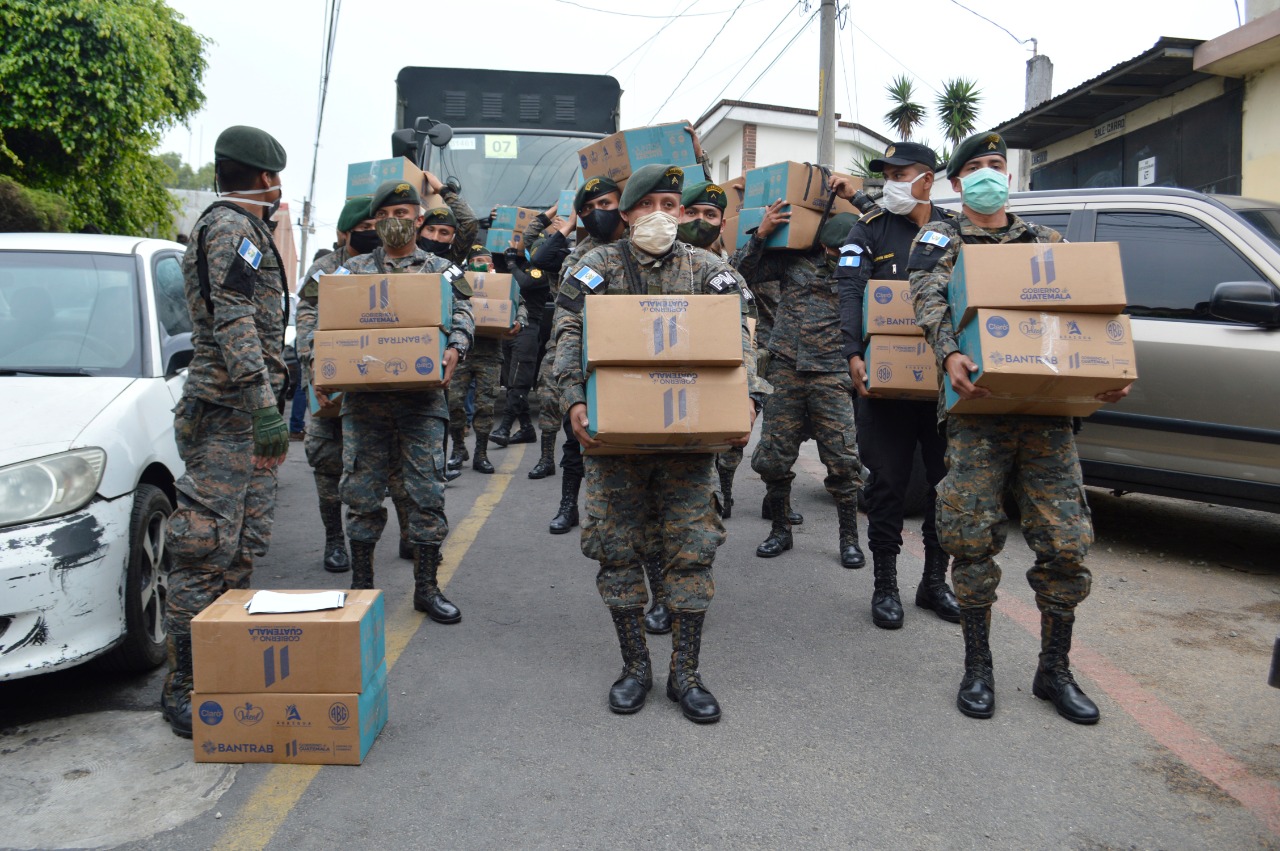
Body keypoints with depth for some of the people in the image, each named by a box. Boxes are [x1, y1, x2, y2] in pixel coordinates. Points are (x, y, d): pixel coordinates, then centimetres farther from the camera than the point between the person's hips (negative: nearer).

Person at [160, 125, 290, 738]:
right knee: (209, 551, -7)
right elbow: (235, 325, -20)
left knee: (245, 547, 12)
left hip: (249, 417, 10)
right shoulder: (231, 228, -10)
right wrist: (265, 408, -25)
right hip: (228, 416, -10)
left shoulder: (246, 228, 23)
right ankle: (183, 687, 1)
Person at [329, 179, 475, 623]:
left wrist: (454, 350, -21)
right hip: (363, 396, 2)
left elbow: (462, 317, 0)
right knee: (362, 491, 6)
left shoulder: (441, 271, 11)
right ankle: (361, 583, 20)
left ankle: (426, 587, 10)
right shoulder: (353, 269, 15)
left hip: (421, 398, -1)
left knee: (427, 492, -2)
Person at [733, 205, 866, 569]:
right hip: (785, 371, 1)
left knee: (843, 461, -5)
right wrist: (760, 234, -4)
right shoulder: (795, 259, 7)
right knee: (772, 458, 3)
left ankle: (849, 538, 11)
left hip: (831, 376, -1)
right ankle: (780, 531, 22)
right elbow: (740, 273, 7)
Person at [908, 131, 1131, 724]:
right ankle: (978, 668, 11)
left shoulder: (1047, 242, 21)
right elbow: (929, 298, -7)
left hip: (1048, 407, 3)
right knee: (974, 540, -5)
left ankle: (1055, 670, 16)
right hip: (977, 405, -3)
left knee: (1065, 543, 1)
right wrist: (949, 353, -28)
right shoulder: (941, 239, 13)